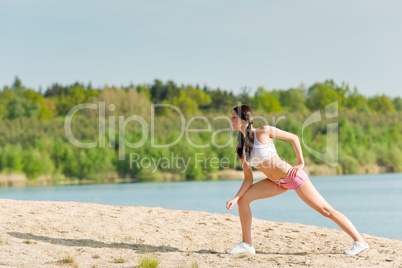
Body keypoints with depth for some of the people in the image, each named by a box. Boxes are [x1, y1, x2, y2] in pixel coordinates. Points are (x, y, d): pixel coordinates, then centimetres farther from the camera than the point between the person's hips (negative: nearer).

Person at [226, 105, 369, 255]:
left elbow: (293, 138, -5)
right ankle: (246, 244, 4)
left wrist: (301, 163, -9)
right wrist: (235, 198, -9)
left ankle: (360, 242, -2)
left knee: (326, 210, -7)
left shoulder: (263, 132, -16)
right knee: (243, 199, -3)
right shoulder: (240, 149, 2)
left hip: (292, 176, -7)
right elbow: (248, 179, 4)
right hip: (278, 183, 7)